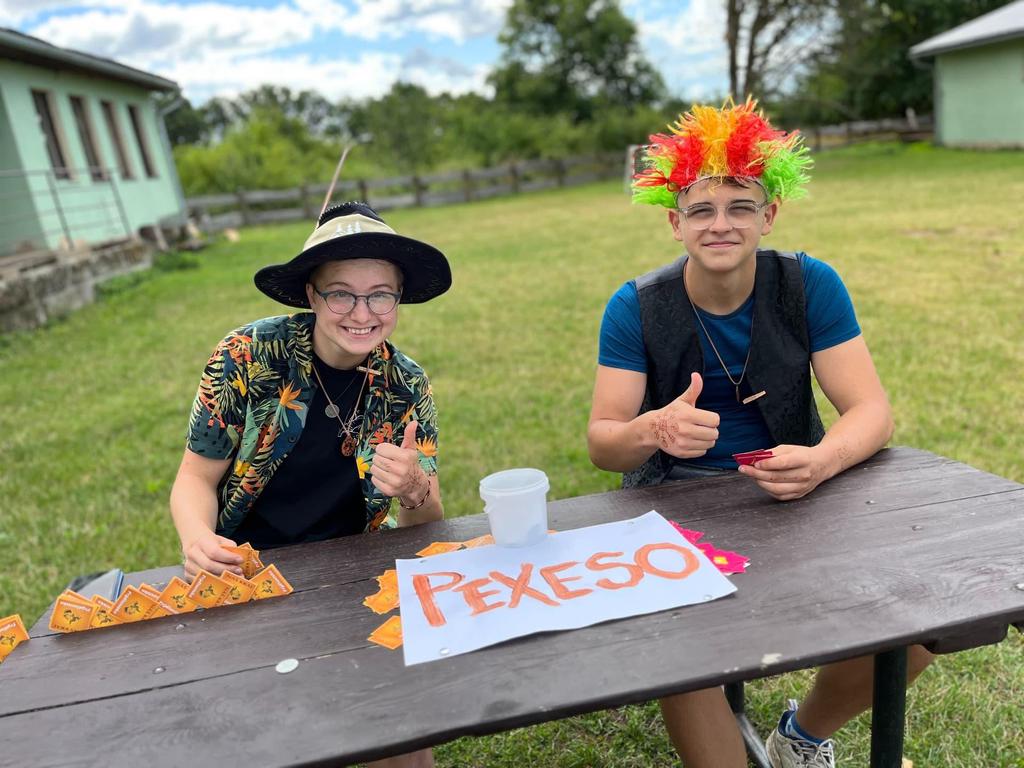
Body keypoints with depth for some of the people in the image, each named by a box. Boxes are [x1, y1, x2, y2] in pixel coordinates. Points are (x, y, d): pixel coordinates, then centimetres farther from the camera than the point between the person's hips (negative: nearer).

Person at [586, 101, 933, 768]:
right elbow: (601, 443, -11)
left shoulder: (810, 286, -4)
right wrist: (653, 431, -35)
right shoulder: (636, 307, -8)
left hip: (795, 500, 3)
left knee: (914, 630, -15)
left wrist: (822, 461, -31)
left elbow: (873, 410, -7)